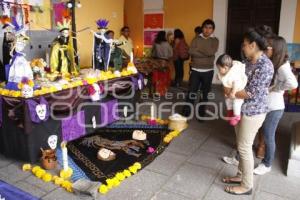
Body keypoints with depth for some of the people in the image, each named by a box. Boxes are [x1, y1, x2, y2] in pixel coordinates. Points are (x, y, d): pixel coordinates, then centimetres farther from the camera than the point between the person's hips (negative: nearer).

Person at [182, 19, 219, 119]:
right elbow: (191, 51, -13)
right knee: (191, 92, 2)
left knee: (205, 93, 10)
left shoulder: (215, 40, 1)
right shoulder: (196, 39, 3)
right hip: (195, 70, 0)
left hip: (208, 71, 0)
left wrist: (198, 49, -10)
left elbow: (211, 52, -18)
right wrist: (206, 53, -16)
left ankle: (201, 113, 23)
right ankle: (186, 113, 12)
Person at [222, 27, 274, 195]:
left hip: (253, 112, -9)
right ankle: (241, 175, 37)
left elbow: (251, 93, -25)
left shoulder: (265, 65, -22)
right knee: (242, 145, 19)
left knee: (244, 147, 2)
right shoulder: (249, 61, 7)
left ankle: (247, 186, 19)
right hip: (243, 109, 9)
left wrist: (229, 92, -12)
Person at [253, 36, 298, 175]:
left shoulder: (283, 66, -18)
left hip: (274, 108, -7)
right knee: (265, 134, 19)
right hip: (264, 105, 7)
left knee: (268, 136, 7)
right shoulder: (271, 63, 7)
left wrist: (275, 88, -21)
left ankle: (267, 165, 26)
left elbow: (293, 84, -33)